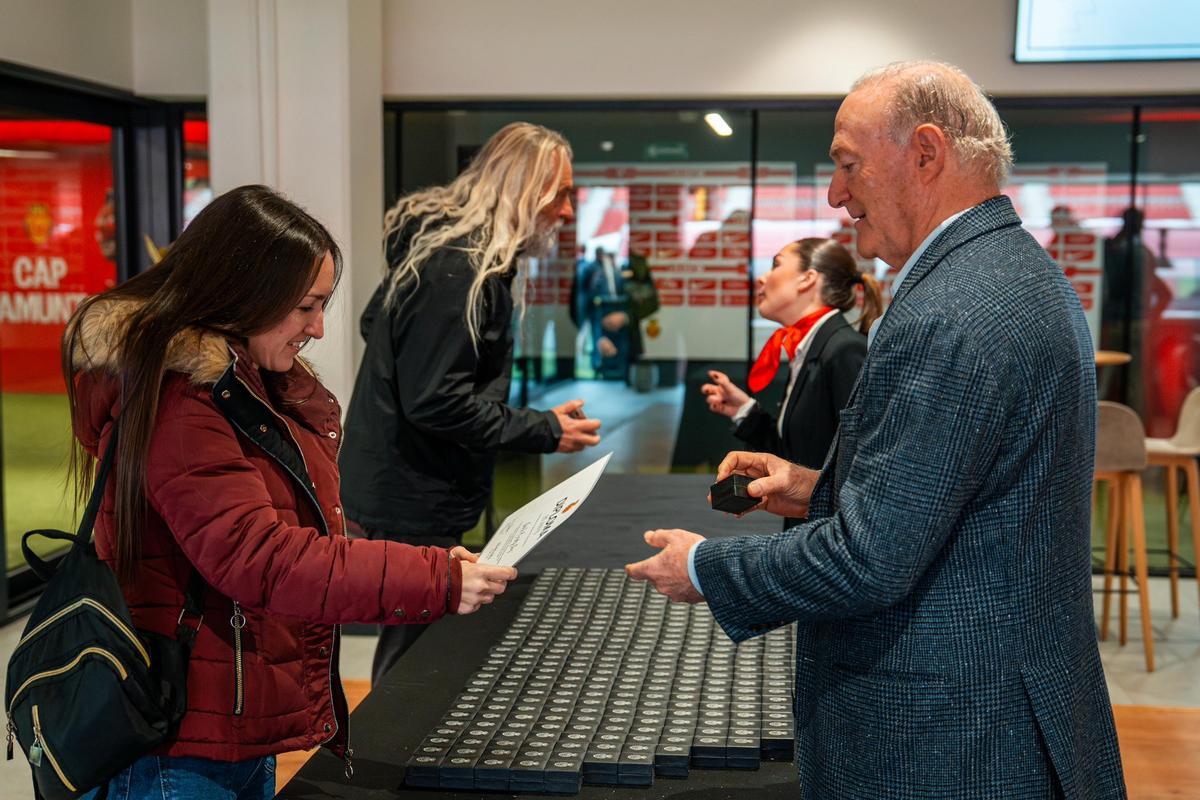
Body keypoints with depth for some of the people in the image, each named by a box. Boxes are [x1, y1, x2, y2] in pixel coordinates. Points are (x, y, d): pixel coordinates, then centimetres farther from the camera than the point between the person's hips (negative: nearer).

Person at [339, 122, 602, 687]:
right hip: (411, 508, -10)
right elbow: (434, 401, -24)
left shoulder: (440, 245, 11)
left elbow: (375, 323, 24)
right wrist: (545, 431, -16)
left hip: (398, 488, 10)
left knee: (411, 648, 16)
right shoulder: (459, 271, -21)